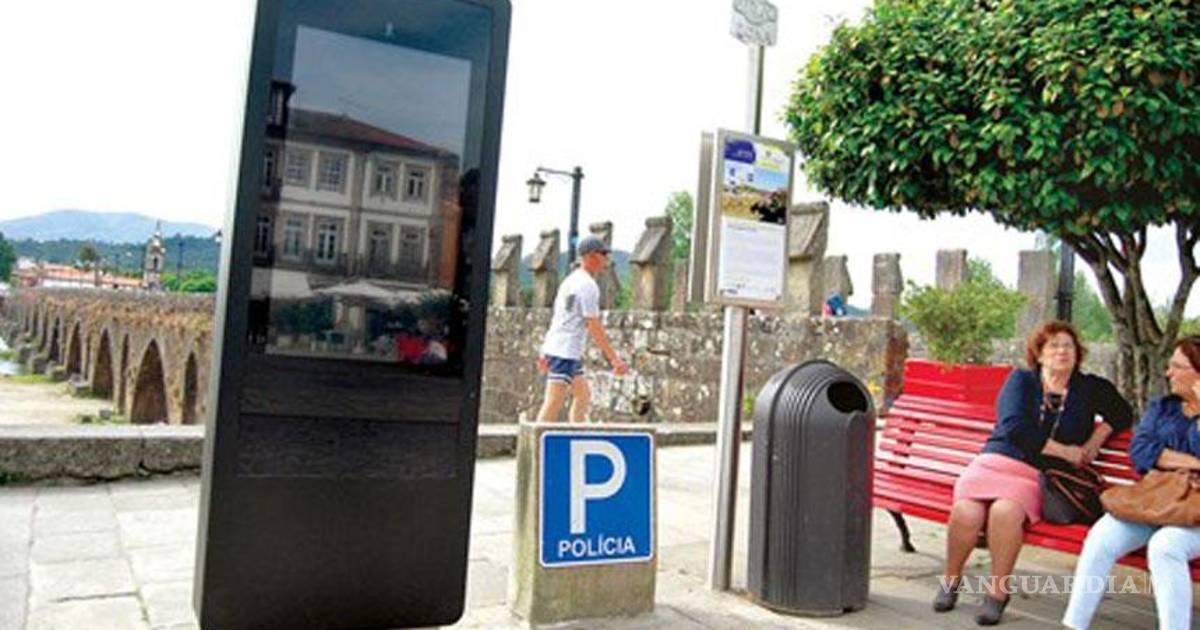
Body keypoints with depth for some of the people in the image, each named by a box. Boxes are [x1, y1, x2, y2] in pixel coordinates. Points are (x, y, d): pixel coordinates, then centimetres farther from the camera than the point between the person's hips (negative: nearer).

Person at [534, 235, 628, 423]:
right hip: (565, 352, -10)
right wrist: (614, 359, -15)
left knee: (583, 395, 17)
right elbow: (594, 327, -17)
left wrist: (546, 353, 23)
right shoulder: (587, 285, -13)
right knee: (553, 404, -12)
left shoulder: (571, 280, 17)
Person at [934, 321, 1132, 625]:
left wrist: (1095, 441, 8)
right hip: (995, 461, 0)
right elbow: (1015, 428, -5)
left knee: (1005, 511, -35)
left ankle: (999, 590, -17)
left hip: (1037, 476, 0)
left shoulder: (1089, 388, 16)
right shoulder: (1021, 380, 9)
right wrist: (1065, 451, -4)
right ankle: (951, 579, -5)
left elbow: (1123, 414, 23)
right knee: (966, 512, -30)